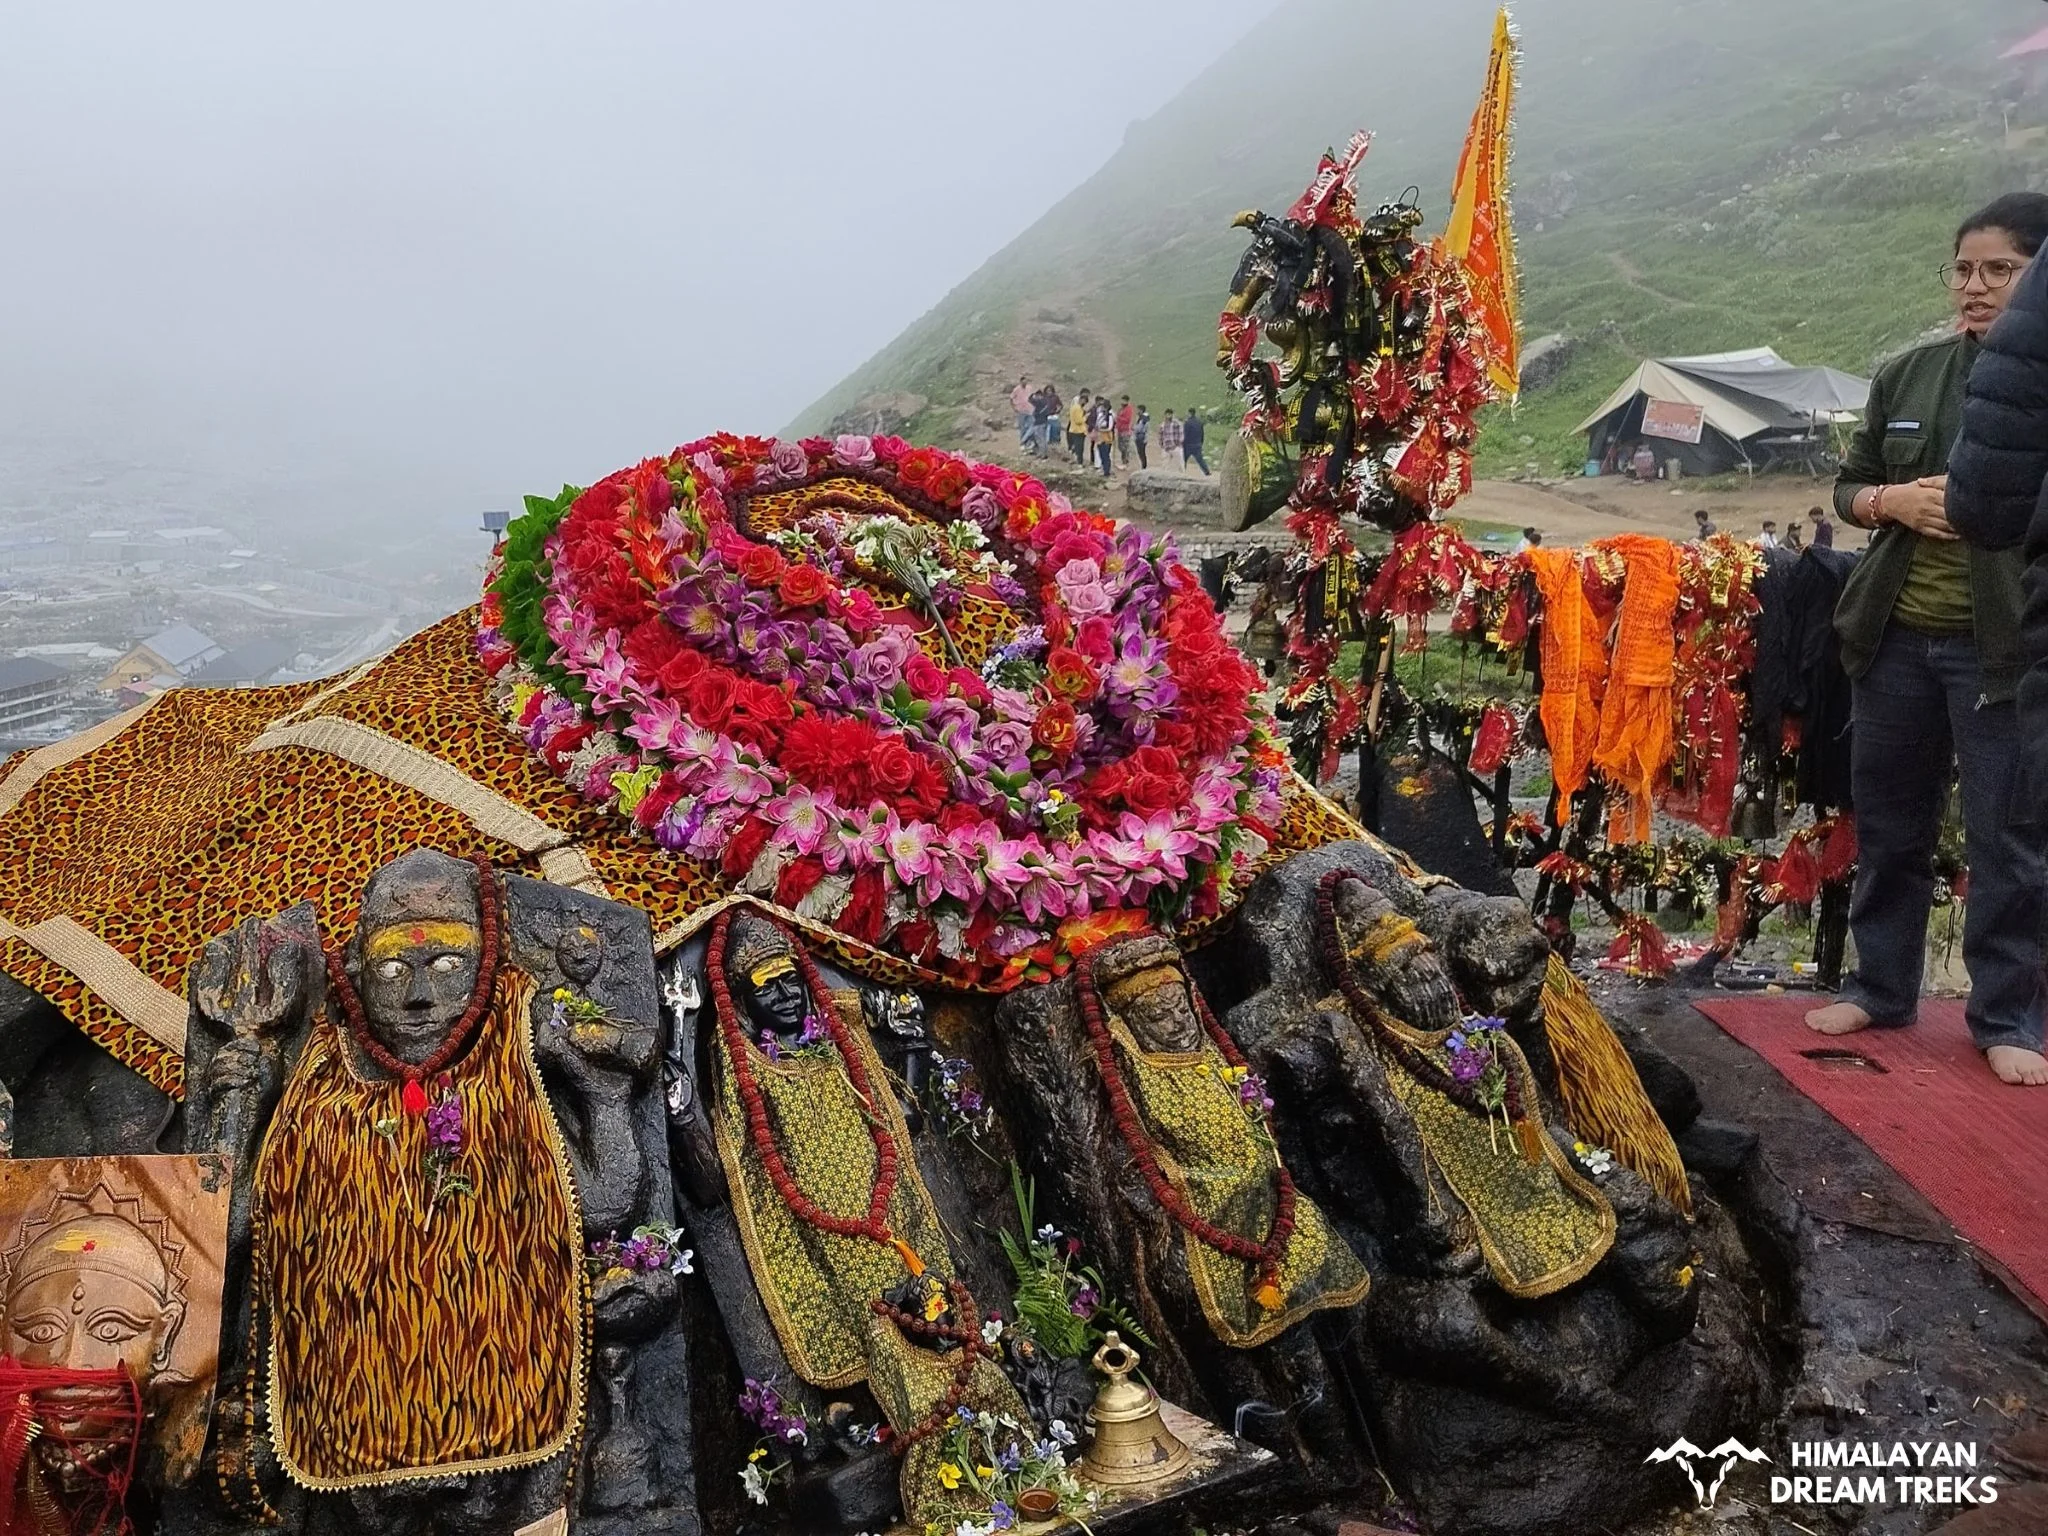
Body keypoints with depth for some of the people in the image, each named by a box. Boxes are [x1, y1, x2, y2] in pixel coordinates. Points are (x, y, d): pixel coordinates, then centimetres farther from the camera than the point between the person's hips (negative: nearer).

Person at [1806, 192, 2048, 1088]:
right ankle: (1880, 988, 27)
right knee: (1889, 824, 13)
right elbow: (1848, 486, 13)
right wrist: (1894, 500, -6)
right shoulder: (1906, 376, 9)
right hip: (1896, 638, 4)